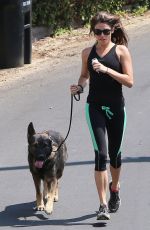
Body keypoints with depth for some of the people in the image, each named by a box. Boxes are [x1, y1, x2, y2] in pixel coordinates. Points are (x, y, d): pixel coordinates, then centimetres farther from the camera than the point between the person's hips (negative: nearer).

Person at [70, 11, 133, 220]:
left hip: (116, 107, 0)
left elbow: (129, 81, -9)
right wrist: (79, 87, -1)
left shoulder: (121, 51, -2)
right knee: (101, 153, -14)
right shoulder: (88, 53, 6)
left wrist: (107, 69, -20)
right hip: (95, 107, 0)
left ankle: (115, 187, 45)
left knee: (114, 154, 14)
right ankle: (103, 205, -16)